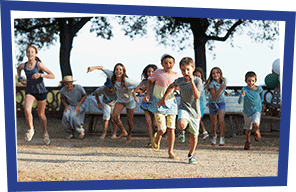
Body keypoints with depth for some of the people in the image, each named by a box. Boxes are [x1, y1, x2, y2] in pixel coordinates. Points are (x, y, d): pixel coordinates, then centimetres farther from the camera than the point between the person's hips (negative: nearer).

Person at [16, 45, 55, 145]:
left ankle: (45, 133, 32)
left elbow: (52, 76, -18)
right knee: (27, 109, -24)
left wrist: (40, 75, -33)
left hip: (41, 91, -2)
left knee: (41, 114, 9)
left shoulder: (39, 64, -13)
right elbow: (18, 68, 25)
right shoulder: (23, 66, -2)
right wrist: (20, 79, 9)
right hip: (29, 91, 2)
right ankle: (31, 129, 0)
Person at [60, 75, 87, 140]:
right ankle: (70, 133, -6)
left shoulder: (79, 87, -21)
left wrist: (78, 105, -15)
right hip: (70, 106, 3)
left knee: (72, 116, -30)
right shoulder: (62, 90, -11)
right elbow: (62, 98, 10)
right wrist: (66, 106, -7)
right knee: (65, 116, -26)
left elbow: (85, 95, -7)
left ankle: (81, 131, -8)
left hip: (80, 105, -3)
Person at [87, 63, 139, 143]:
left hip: (130, 101, -4)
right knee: (114, 116, -16)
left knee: (129, 120, 4)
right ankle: (123, 132, 6)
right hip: (120, 100, 4)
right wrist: (93, 68, -29)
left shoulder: (127, 81, -34)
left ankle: (129, 135, 32)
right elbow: (103, 68, -14)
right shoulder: (112, 76, -21)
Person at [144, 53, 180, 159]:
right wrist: (148, 94, 1)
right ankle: (157, 138, 27)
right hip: (158, 103, -3)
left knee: (171, 129, 2)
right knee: (162, 129, -10)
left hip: (171, 103, 3)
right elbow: (149, 80, 12)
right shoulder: (158, 72, -3)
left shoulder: (177, 76, 4)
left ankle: (171, 152, 15)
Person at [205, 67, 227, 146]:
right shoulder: (212, 83, -20)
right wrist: (220, 89, -35)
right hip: (212, 103, -1)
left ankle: (222, 137, -9)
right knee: (213, 122, 9)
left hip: (221, 103, 1)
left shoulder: (224, 81, -6)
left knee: (221, 119, -21)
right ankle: (214, 135, 37)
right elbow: (214, 97, -27)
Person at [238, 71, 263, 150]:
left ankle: (256, 131, 11)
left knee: (256, 124, -26)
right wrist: (242, 95, -45)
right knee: (248, 128, 15)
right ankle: (247, 142, 38)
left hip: (257, 110, 0)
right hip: (247, 112, 1)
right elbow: (239, 102, -28)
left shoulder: (259, 89, -12)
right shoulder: (245, 89, -19)